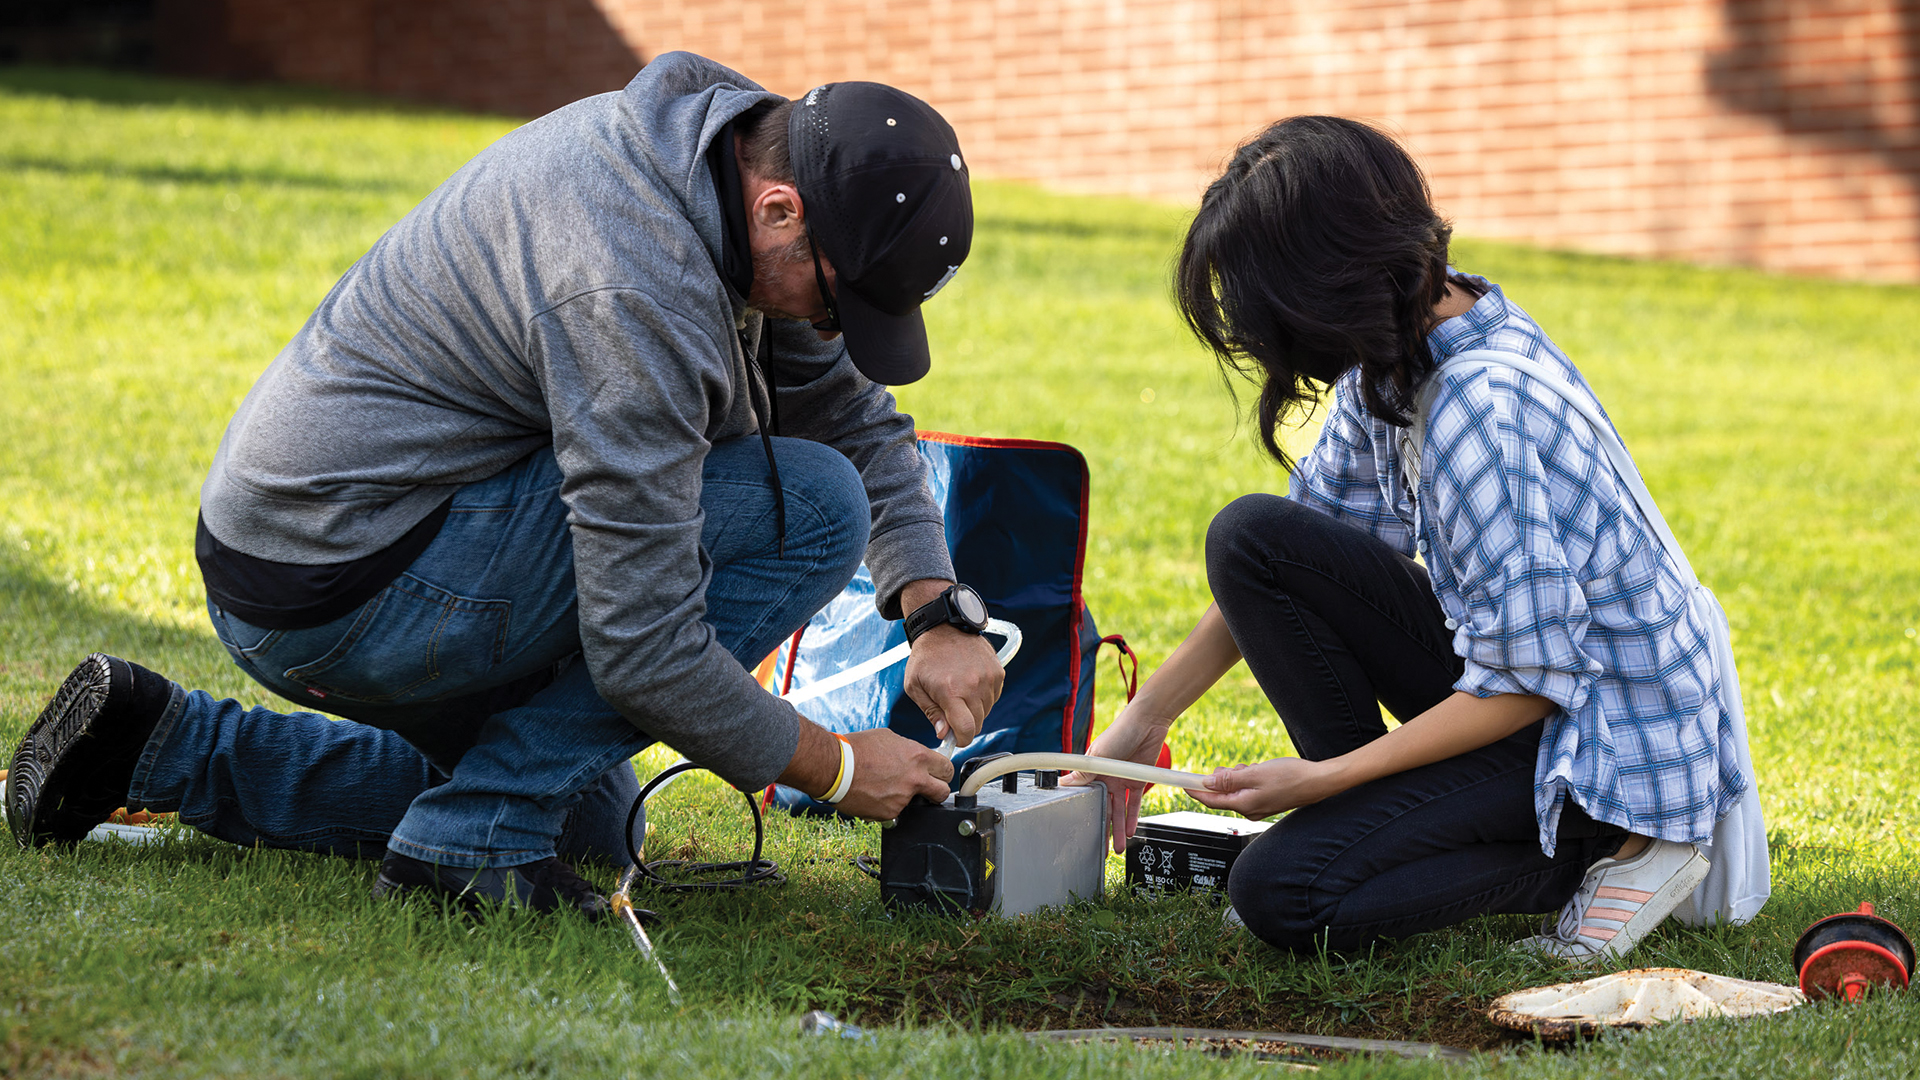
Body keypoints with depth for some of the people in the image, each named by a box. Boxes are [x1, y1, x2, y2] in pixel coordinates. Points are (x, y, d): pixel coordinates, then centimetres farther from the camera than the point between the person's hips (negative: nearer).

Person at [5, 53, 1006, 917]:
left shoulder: (734, 143, 3)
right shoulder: (638, 282, -27)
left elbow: (856, 416, 15)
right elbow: (641, 649, -24)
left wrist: (937, 613, 0)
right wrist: (834, 765, -11)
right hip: (354, 586, -10)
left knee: (589, 818, 27)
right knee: (809, 506, -14)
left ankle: (171, 748, 18)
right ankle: (474, 836, -10)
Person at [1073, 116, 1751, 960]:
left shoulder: (1481, 416, -29)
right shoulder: (1404, 344, -1)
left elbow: (1530, 682, -25)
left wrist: (1320, 778, -18)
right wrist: (1146, 718, 7)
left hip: (1607, 732, -9)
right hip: (1511, 652, 9)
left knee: (1283, 896, -18)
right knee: (1249, 540, -4)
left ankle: (1601, 850, -5)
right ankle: (1378, 822, 3)